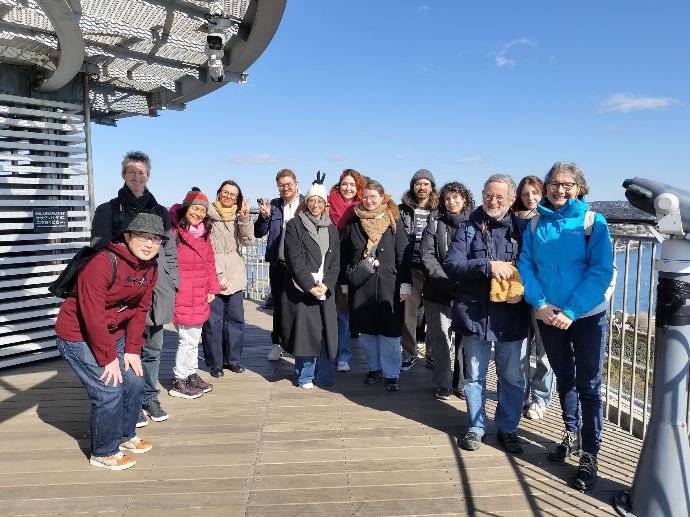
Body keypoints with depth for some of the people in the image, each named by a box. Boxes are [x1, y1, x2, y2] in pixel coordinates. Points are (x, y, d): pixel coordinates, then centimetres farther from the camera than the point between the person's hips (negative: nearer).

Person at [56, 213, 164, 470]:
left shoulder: (150, 268, -4)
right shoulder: (103, 264, -28)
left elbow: (140, 309, 2)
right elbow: (93, 317, -27)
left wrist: (132, 350, -3)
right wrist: (109, 358, -21)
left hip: (113, 333, 8)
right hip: (79, 336, -8)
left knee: (134, 381, 7)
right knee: (109, 391, -9)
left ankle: (125, 437, 31)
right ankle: (104, 453, 13)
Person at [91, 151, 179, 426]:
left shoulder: (160, 212, 13)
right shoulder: (108, 210, 3)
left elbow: (170, 252, 13)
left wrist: (172, 285, 5)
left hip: (156, 293, 3)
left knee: (153, 349, 11)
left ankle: (149, 397, 27)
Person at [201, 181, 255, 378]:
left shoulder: (238, 217, 11)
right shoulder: (208, 216, -3)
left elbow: (248, 241, -2)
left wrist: (244, 218, -12)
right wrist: (218, 275, -9)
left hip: (235, 277, 5)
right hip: (213, 278, -4)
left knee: (236, 318, 9)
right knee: (213, 321, 1)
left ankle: (232, 358, 23)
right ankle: (214, 362, 14)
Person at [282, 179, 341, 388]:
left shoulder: (331, 229, 14)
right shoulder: (294, 225, 1)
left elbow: (335, 261, 8)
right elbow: (294, 259, -7)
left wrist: (326, 285, -7)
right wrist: (309, 285, -15)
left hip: (325, 289, 4)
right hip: (301, 289, -3)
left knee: (326, 332, 3)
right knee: (305, 331, -2)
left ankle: (323, 377, 15)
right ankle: (304, 377, 12)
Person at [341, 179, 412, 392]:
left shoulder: (394, 222, 1)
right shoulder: (353, 223, 7)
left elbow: (404, 255, 0)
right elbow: (344, 255, 9)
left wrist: (405, 284, -4)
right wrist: (345, 283, 7)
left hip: (388, 284, -2)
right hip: (360, 285, 3)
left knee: (389, 330, 0)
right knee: (365, 329, 10)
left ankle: (391, 374, 14)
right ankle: (374, 367, 28)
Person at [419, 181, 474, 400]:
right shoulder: (436, 222, 5)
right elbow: (427, 255, -2)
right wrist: (447, 281, -12)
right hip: (440, 291, 0)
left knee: (465, 339, 4)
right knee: (441, 339, 4)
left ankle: (462, 383, 18)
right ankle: (443, 385, 16)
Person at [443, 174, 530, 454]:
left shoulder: (522, 229, 5)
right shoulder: (468, 228, 2)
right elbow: (451, 265, -10)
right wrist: (488, 265, -20)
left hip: (512, 315, 1)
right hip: (475, 312, -1)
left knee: (512, 376, 10)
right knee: (474, 375, 11)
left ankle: (508, 428, 29)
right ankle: (476, 427, 27)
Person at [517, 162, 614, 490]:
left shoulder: (593, 221, -6)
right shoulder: (536, 223, 3)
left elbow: (601, 271, -11)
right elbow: (526, 265, 1)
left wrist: (571, 311, -18)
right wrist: (540, 303, -13)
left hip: (587, 316, -3)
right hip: (548, 317, 3)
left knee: (588, 386, 2)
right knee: (564, 379, 17)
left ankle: (589, 455, 15)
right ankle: (572, 435, 36)